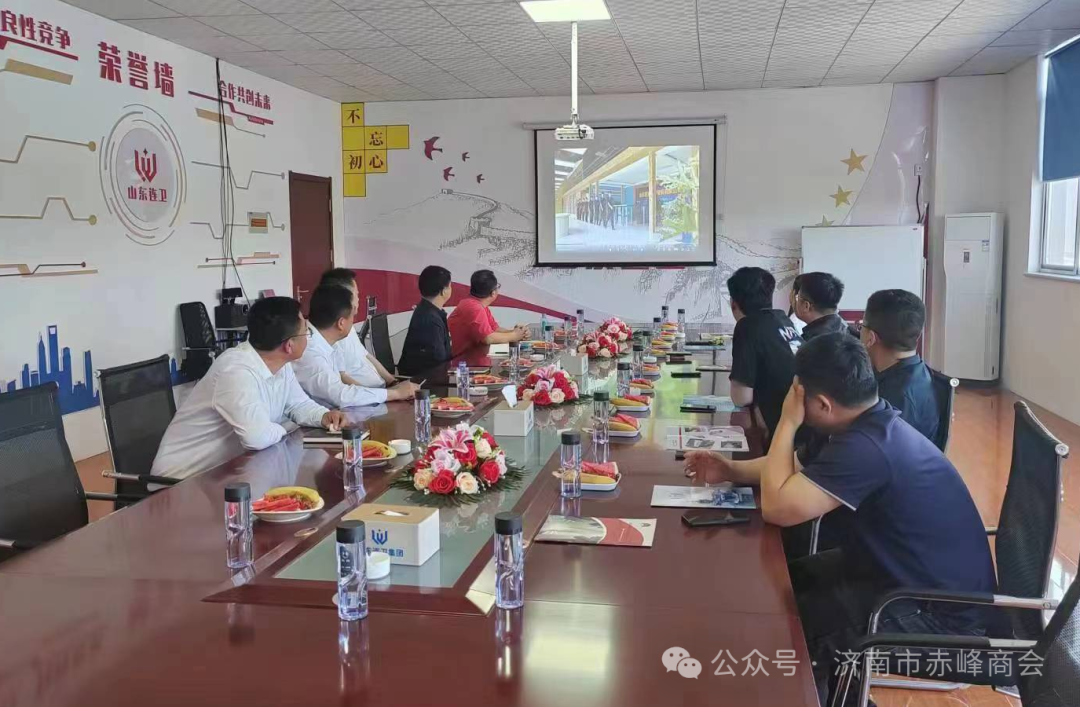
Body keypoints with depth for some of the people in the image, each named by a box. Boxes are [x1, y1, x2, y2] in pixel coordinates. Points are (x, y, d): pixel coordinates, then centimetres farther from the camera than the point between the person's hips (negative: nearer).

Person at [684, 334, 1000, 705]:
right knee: (787, 581, 11)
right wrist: (732, 470, 4)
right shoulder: (875, 422, 1)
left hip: (944, 614, -10)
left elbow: (777, 507, -28)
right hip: (924, 578, 10)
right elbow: (801, 474, 16)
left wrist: (788, 422, -18)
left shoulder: (867, 446, -32)